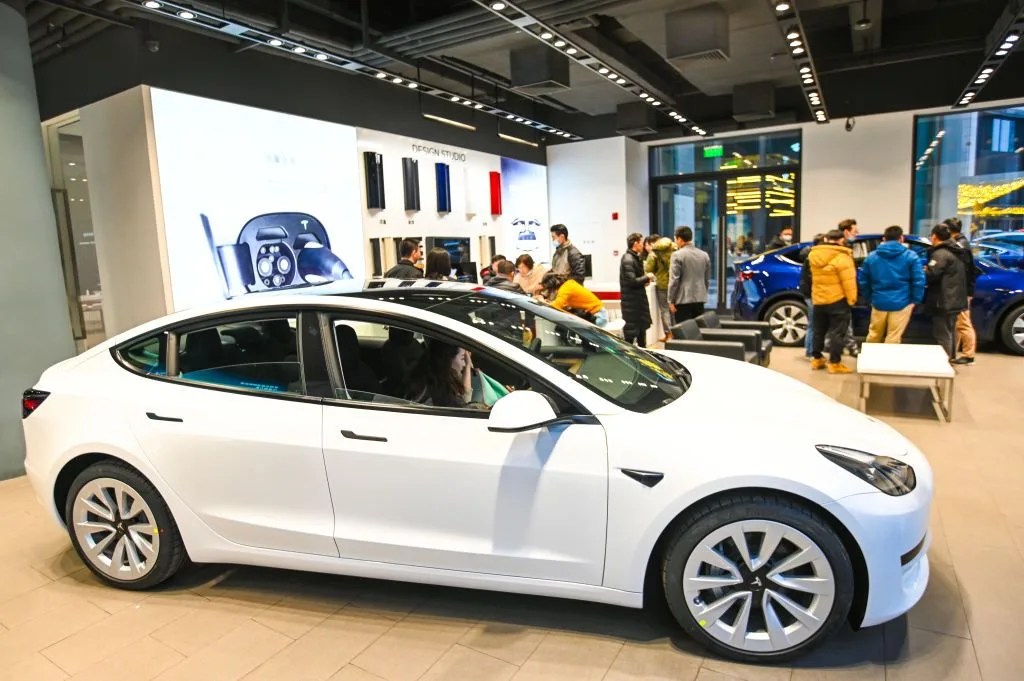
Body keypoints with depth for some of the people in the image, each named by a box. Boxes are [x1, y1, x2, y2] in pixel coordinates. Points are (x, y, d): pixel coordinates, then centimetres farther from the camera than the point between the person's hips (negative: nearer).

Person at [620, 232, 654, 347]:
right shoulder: (628, 260, -19)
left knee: (642, 328, 21)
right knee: (631, 333, -4)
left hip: (639, 299, 11)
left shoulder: (636, 258, 12)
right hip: (632, 302, -11)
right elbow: (632, 281, -26)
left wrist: (645, 279, 3)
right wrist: (647, 277, -12)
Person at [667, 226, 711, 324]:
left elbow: (674, 280, -11)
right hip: (700, 299, 6)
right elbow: (707, 279, 14)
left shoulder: (677, 255, -8)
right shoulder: (704, 255, 10)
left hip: (683, 299, -6)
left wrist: (671, 300, -6)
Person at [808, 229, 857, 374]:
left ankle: (816, 359, 24)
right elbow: (848, 281, -17)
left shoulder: (813, 255, 2)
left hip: (818, 299, 6)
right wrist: (851, 299, -7)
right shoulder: (842, 257, -17)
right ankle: (835, 363, 1)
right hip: (838, 300, -6)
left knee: (819, 331, 16)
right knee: (836, 332, -1)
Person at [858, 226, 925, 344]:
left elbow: (862, 281, 9)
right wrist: (915, 300, 1)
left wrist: (869, 298, 18)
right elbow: (919, 281, -8)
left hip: (879, 302, 3)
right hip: (901, 303, -3)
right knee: (893, 338, 1)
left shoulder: (872, 256, 6)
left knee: (874, 335, 17)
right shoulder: (910, 256, -3)